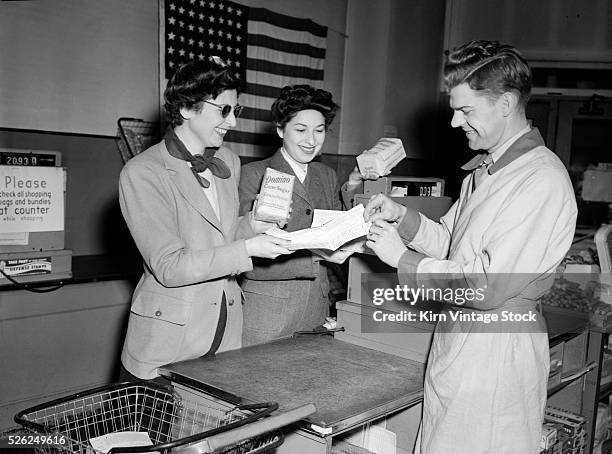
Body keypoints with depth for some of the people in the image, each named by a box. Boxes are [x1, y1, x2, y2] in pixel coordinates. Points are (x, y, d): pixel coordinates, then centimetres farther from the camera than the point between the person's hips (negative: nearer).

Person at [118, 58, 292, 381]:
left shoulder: (229, 162, 9)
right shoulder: (142, 173, -12)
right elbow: (168, 267, -18)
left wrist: (253, 224, 0)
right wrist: (247, 249, -20)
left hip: (227, 327, 6)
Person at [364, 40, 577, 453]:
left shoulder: (542, 182, -21)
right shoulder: (484, 168, 11)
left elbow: (487, 288, -24)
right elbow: (449, 241, 16)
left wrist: (402, 258, -16)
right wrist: (402, 216, -2)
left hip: (498, 352, -8)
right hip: (455, 338, 8)